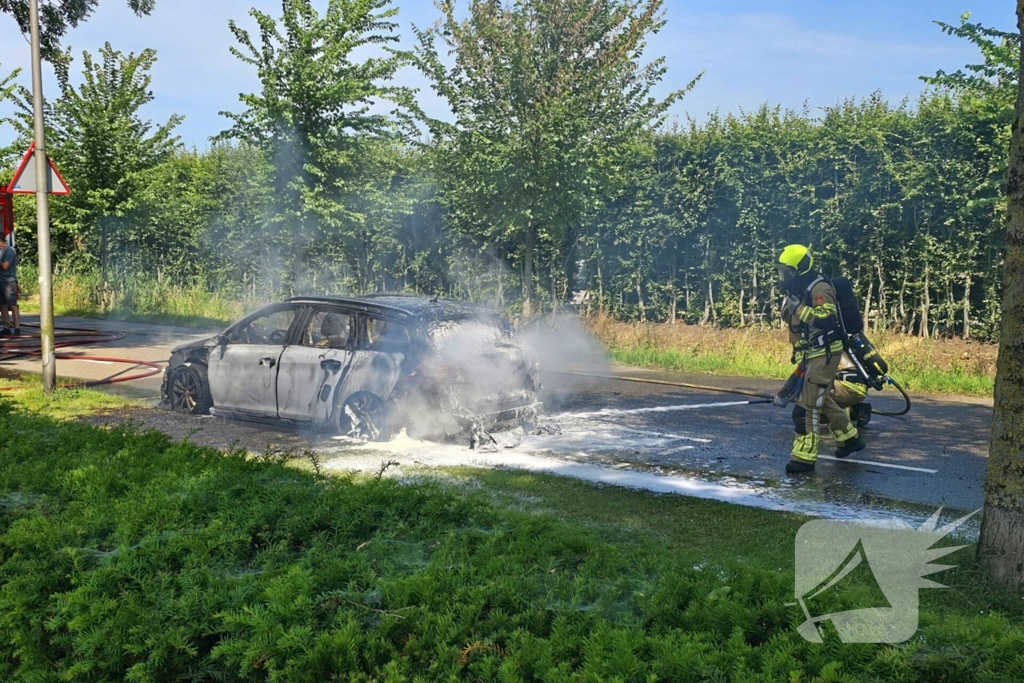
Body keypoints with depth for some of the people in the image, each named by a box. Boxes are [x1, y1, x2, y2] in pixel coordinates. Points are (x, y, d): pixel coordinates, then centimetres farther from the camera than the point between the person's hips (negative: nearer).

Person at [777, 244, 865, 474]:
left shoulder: (819, 288, -17)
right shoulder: (798, 290, 13)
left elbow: (827, 319, -31)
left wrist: (799, 308, -32)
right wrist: (797, 352, 20)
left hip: (824, 353, -10)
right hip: (810, 354, 10)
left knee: (809, 404, -13)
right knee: (822, 399, 20)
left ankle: (804, 457, -12)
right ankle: (850, 438, 36)